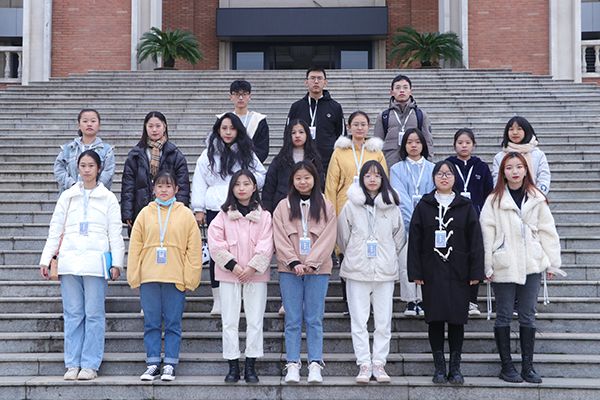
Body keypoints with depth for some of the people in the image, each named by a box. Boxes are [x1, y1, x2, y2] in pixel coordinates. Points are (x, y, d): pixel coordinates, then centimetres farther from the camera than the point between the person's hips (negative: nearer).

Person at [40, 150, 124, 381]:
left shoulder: (108, 198, 8)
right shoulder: (67, 197, 14)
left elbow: (115, 233, 5)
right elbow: (55, 230, 13)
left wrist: (116, 262, -3)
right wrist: (46, 259, 5)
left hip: (95, 262, -2)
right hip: (70, 260, 2)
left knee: (94, 314, -3)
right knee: (72, 314, 3)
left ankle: (90, 365, 3)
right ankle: (72, 364, 9)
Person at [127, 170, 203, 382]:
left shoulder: (185, 215, 4)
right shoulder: (145, 214, 8)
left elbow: (194, 249, 2)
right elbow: (135, 246, 7)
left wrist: (190, 277, -4)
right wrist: (134, 276, 0)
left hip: (175, 277, -1)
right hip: (149, 277, 2)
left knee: (173, 323, 3)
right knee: (151, 323, 6)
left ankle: (170, 365, 11)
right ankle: (152, 364, 13)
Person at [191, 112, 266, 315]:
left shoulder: (246, 153, 11)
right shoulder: (208, 154, 7)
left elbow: (262, 175, 16)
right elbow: (199, 183, 6)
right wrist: (199, 209, 1)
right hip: (216, 209, -1)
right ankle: (218, 299, 10)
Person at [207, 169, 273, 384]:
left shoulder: (263, 215, 3)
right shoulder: (224, 215, 3)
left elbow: (266, 245, -4)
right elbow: (215, 242, -4)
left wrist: (253, 267, -13)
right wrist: (232, 265, -12)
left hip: (256, 274, 0)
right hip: (229, 274, 0)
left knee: (255, 320, 2)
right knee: (229, 321, 2)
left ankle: (250, 366, 10)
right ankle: (233, 366, 10)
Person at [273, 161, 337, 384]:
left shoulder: (326, 207, 6)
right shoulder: (283, 207, 7)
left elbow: (328, 238, -2)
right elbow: (280, 238, 0)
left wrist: (311, 263, -11)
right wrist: (294, 262, -12)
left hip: (318, 270, 0)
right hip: (290, 270, 1)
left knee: (314, 319, 2)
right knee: (293, 319, 2)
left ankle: (315, 365, 5)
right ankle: (292, 365, 5)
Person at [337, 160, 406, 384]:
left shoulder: (391, 206, 3)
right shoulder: (351, 205, 0)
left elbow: (399, 237, 12)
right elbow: (343, 236, 8)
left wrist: (388, 257, 13)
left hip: (385, 270, 1)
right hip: (357, 270, -1)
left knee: (384, 321, 3)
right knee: (359, 321, 1)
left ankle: (379, 363, 12)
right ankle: (364, 364, 7)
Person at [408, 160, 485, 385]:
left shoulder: (465, 206, 5)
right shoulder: (424, 206, 5)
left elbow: (475, 240, 3)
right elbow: (414, 240, 3)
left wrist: (476, 272, -3)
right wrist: (415, 272, -3)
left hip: (458, 273, 0)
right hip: (432, 273, 0)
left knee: (457, 320, 3)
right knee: (435, 320, 2)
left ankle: (455, 368, 12)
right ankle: (439, 367, 11)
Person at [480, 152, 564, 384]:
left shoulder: (537, 199, 6)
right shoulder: (495, 200, -1)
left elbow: (547, 231, 8)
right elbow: (487, 234, -3)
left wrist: (552, 262, 6)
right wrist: (488, 266, -7)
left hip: (531, 265, 2)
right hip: (504, 266, -2)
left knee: (528, 316, 7)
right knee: (504, 316, 4)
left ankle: (528, 366, 15)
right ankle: (506, 366, 13)